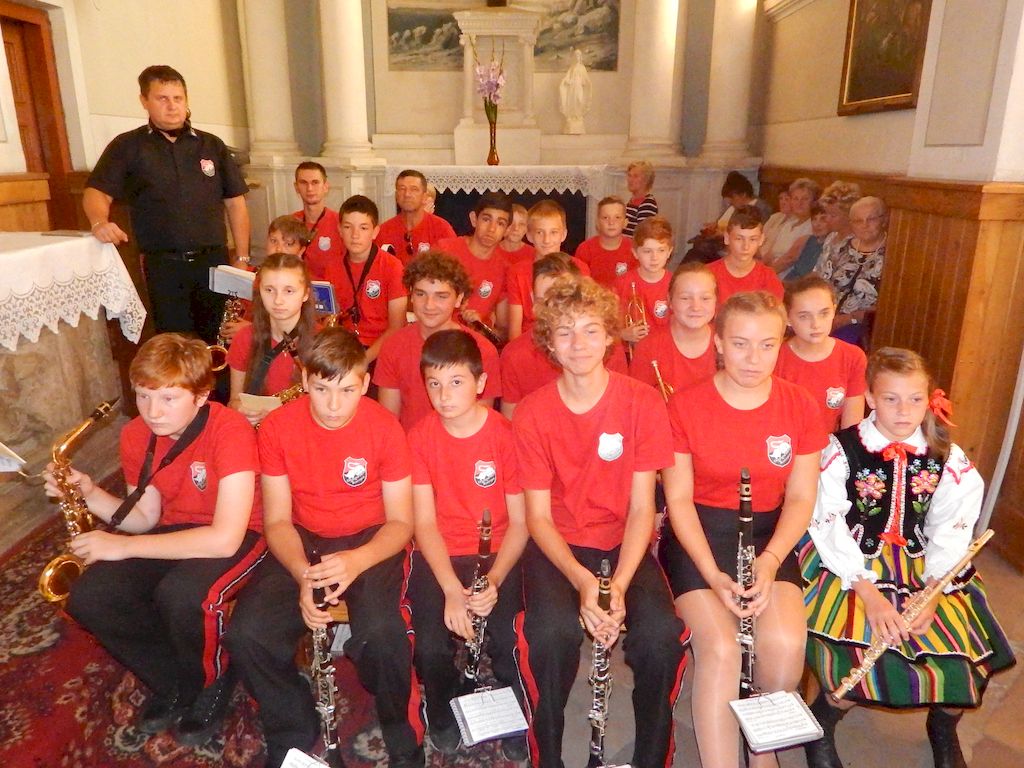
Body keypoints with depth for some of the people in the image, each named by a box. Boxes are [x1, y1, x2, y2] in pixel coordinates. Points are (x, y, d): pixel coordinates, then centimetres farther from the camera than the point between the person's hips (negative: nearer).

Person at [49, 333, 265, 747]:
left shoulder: (230, 431, -26)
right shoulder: (136, 435, -4)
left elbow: (225, 538, -32)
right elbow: (146, 518, 5)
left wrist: (123, 547, -25)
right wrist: (90, 493, -13)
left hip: (239, 536, -6)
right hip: (176, 531, 7)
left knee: (182, 595, -34)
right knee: (88, 598, -14)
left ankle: (211, 681, 0)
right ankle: (172, 681, 9)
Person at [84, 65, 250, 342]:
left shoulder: (212, 146, 13)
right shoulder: (127, 147, 7)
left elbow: (235, 202, 13)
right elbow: (96, 193, 2)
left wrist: (242, 258, 7)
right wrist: (100, 222, -21)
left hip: (214, 260, 2)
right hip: (163, 266, -1)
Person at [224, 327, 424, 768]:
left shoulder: (384, 428, -13)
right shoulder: (277, 427, -7)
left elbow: (400, 521, -9)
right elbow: (277, 520, -3)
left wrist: (357, 561, -28)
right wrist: (303, 575, -21)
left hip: (371, 540, -2)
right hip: (303, 540, 3)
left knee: (379, 631, -31)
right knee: (245, 634, -21)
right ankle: (292, 731, 10)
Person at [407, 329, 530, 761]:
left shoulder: (507, 435, -8)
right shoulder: (420, 437, -3)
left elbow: (520, 522, -5)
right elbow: (425, 522, -5)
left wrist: (493, 581, -21)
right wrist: (451, 589, -18)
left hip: (497, 554, -1)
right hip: (438, 556, 1)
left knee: (504, 642, -23)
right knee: (432, 647, -21)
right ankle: (444, 717, 15)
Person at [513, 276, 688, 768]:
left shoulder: (643, 404, -6)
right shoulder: (532, 413, -6)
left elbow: (641, 508, -6)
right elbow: (538, 515, -6)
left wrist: (619, 584, -19)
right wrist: (581, 580, -21)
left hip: (625, 542, 1)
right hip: (557, 544, 0)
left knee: (661, 634, -26)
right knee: (552, 632, -29)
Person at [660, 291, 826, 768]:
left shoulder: (799, 407, -1)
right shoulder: (686, 407, -8)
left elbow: (800, 498, 2)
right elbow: (679, 499, -7)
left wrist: (770, 559, -15)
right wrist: (712, 574, -18)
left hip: (768, 532, 2)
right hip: (698, 533, -2)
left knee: (786, 644, -21)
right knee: (720, 649, -25)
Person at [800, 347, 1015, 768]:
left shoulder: (948, 459, 2)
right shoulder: (842, 450, -9)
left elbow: (950, 531, 0)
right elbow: (830, 526, -11)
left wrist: (933, 593, -14)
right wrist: (867, 592, -19)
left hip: (925, 573, 4)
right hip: (852, 570, -3)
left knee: (964, 660, -11)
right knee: (861, 660, -25)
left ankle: (944, 726, 25)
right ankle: (822, 725, 8)